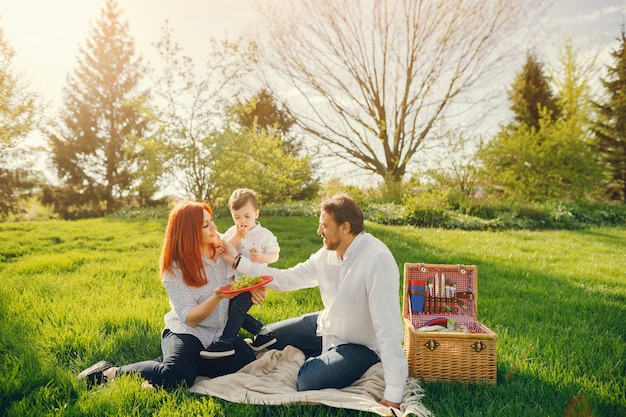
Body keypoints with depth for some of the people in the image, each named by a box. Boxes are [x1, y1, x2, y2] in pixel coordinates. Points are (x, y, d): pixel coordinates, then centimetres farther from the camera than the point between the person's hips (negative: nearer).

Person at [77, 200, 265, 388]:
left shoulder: (223, 250, -1)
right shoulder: (175, 268, -12)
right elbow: (190, 319, -16)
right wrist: (217, 297, -34)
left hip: (221, 334, 5)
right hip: (186, 331, -4)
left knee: (246, 359, -24)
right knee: (177, 375, -33)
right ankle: (111, 372, -8)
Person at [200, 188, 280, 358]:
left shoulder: (264, 234, -6)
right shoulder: (232, 232, 6)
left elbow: (275, 255, -4)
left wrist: (261, 257, -23)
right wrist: (237, 236, -19)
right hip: (236, 280, 6)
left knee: (237, 307, -19)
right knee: (231, 308, 3)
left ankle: (225, 342, -11)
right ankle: (263, 332, 13)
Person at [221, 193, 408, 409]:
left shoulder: (376, 260, -31)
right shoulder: (328, 253, -7)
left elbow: (388, 327, -34)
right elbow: (286, 279, 1)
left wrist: (394, 393, -34)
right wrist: (238, 260, 0)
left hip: (360, 345, -7)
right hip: (326, 325, 7)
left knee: (306, 382, -29)